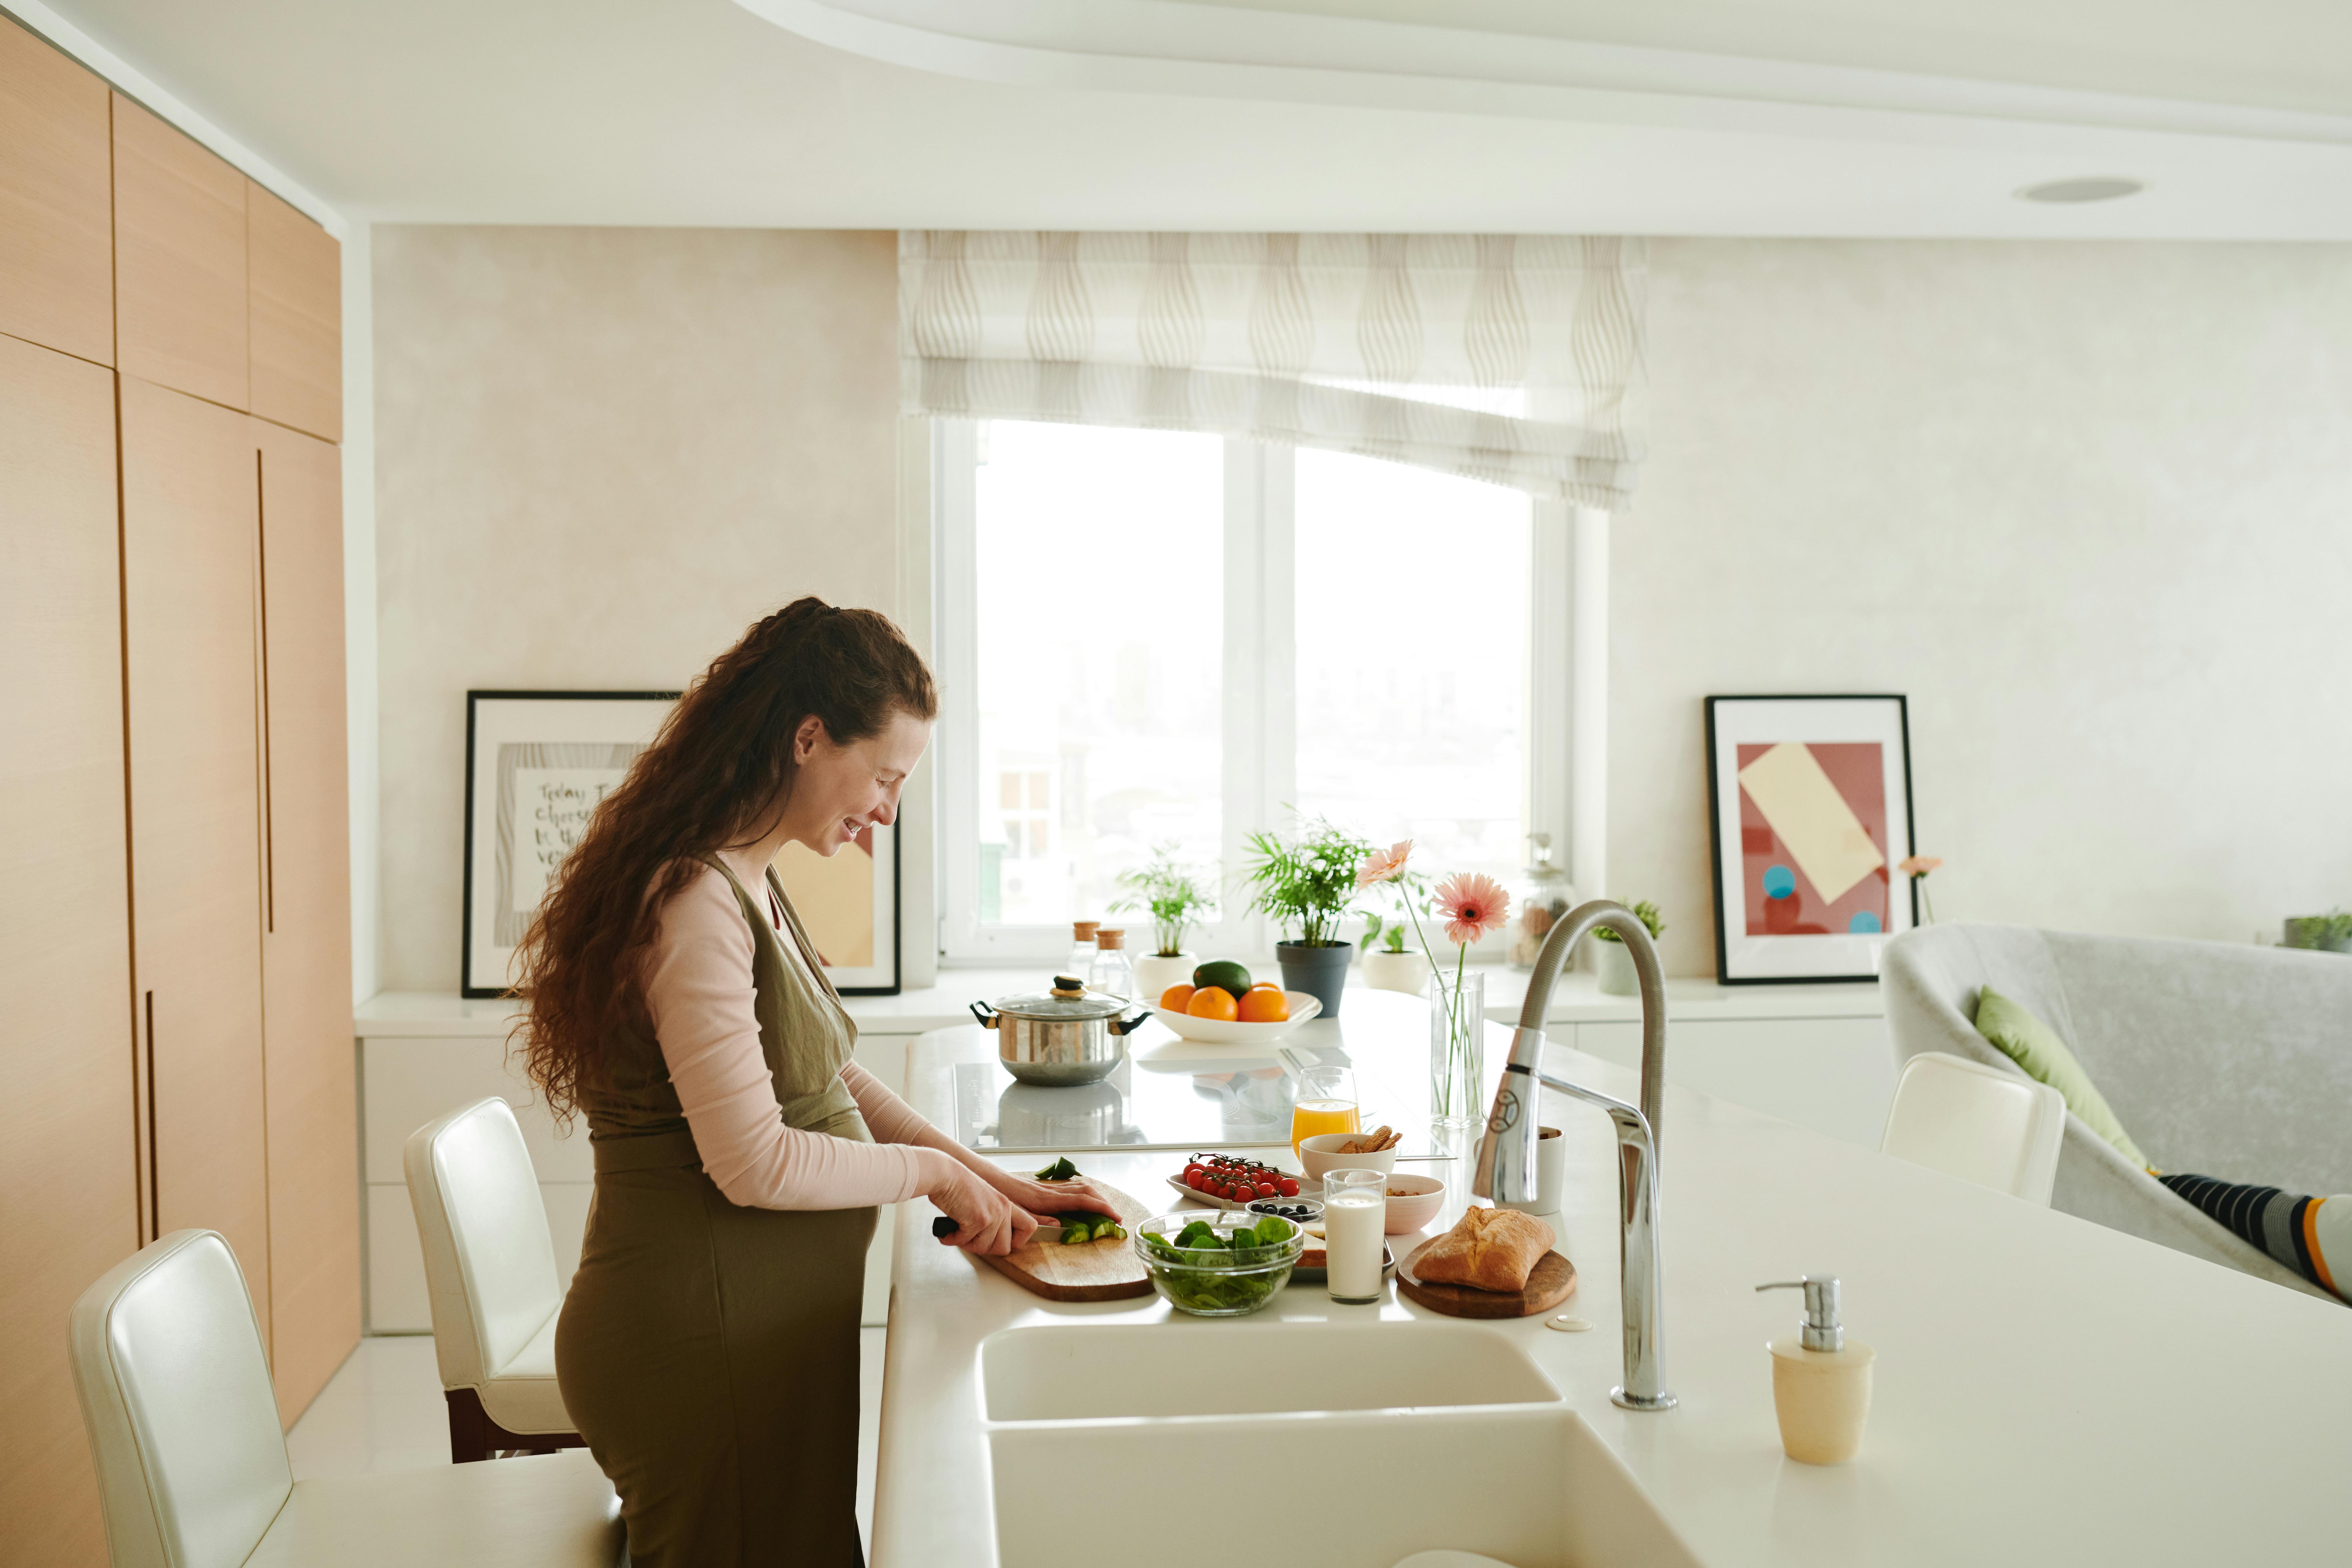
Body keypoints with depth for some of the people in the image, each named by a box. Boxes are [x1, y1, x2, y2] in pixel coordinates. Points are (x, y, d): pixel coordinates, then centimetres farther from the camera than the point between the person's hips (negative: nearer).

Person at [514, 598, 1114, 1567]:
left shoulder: (752, 887, 11)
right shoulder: (694, 902, -21)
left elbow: (828, 1079, 18)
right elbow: (754, 1162, -23)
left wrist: (996, 1186, 11)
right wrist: (932, 1169, -9)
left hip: (767, 1332, 10)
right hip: (701, 1349, -10)